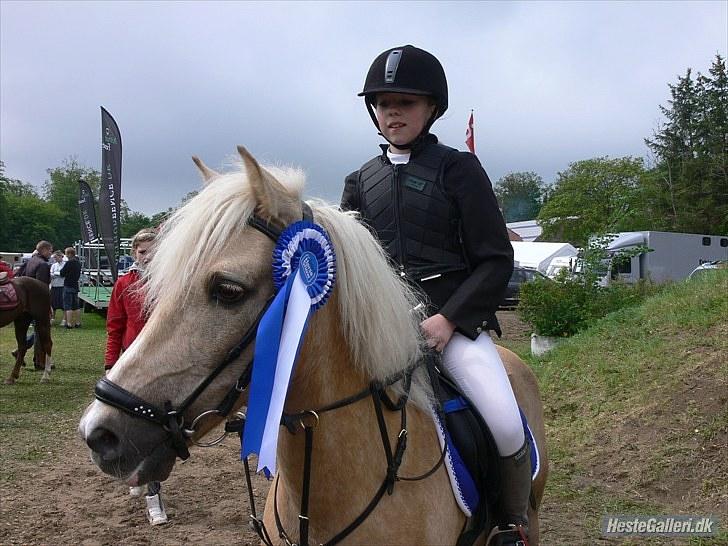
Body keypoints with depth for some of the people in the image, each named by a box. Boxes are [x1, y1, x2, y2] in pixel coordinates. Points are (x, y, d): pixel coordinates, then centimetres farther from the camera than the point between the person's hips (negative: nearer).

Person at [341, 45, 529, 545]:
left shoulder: (457, 168, 1)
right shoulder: (360, 182, 13)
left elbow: (496, 260, -4)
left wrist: (448, 318, -15)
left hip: (452, 318, -4)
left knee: (506, 425, -23)